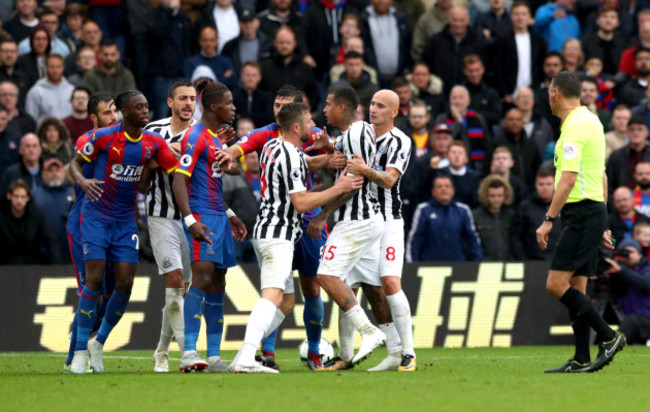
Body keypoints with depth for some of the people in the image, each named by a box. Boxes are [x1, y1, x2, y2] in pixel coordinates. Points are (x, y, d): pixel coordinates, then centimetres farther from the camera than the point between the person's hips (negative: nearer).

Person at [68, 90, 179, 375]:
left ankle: (99, 343, 17)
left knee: (125, 284, -4)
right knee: (95, 280, -12)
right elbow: (76, 162, -1)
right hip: (96, 217, -4)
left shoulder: (154, 143, 1)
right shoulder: (104, 137, -10)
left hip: (126, 221, 4)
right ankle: (80, 351, -4)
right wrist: (82, 180, -21)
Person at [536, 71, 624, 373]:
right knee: (575, 289, 8)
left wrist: (548, 219, -20)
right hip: (593, 210, 10)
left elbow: (568, 179, -21)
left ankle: (608, 337, -12)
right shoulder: (590, 121, 16)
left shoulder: (575, 126, -14)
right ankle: (581, 360, 7)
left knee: (556, 284, -12)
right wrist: (602, 223, 25)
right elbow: (602, 176, 21)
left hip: (581, 212, -10)